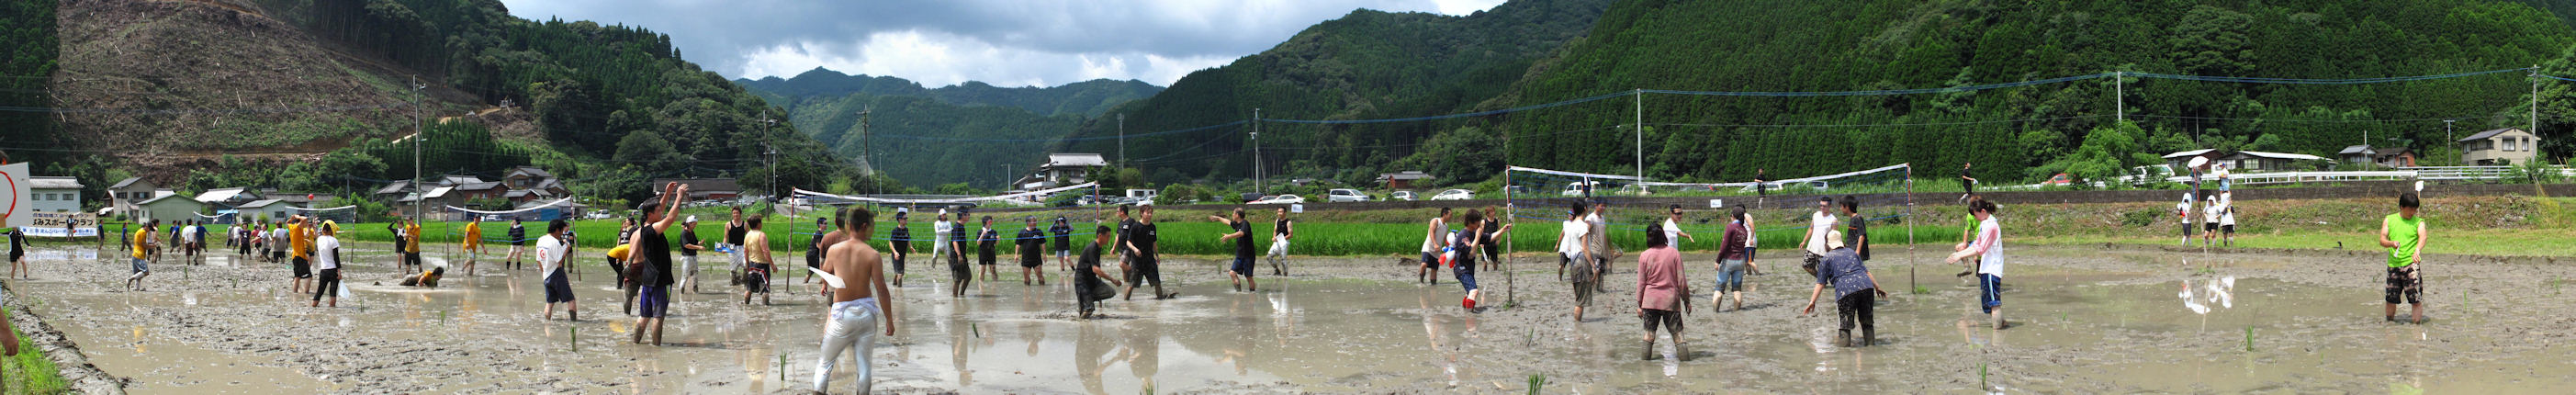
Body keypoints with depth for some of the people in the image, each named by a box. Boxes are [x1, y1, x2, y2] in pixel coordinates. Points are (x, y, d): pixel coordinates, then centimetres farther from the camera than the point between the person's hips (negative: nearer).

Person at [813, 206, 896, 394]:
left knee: (825, 362, 10)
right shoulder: (872, 254, -8)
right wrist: (889, 320, 0)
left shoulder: (834, 249, -3)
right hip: (866, 312, 0)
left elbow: (825, 274, 15)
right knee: (864, 364, 9)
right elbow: (882, 290, -7)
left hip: (842, 314, 0)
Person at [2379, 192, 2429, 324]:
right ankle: (2390, 322, 29)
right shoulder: (2389, 220, 9)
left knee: (2416, 299, -9)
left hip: (2411, 263, -3)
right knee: (2391, 298, 10)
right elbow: (2382, 240, 5)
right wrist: (2391, 243, -19)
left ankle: (2417, 323, -2)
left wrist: (2418, 250, -38)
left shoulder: (2418, 222, 2)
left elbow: (2423, 236, -17)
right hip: (2393, 264, 3)